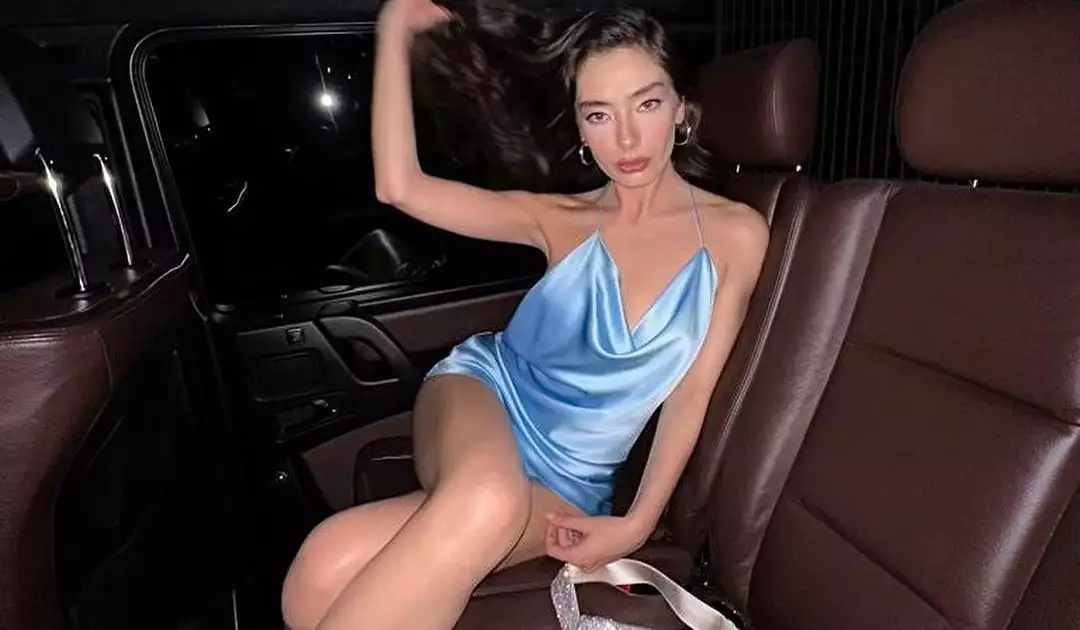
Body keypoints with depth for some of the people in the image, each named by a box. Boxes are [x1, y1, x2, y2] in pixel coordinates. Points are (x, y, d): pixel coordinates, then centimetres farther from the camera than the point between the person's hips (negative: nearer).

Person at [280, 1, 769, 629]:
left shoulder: (735, 233, -1)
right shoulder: (562, 219, 3)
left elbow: (692, 393, -1)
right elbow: (400, 186, -6)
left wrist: (638, 524, -10)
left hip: (567, 479, -1)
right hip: (484, 391, 2)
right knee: (487, 499, -38)